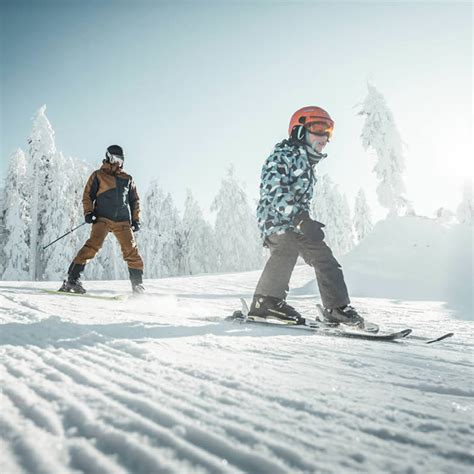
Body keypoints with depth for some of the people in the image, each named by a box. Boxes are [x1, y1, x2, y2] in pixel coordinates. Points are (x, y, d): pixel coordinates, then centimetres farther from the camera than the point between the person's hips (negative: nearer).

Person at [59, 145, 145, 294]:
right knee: (94, 244, -22)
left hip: (123, 221, 3)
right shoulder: (98, 175, 12)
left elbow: (134, 200, 24)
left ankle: (138, 284, 7)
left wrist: (135, 219, 14)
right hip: (103, 218, -3)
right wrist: (88, 212, -6)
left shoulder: (128, 179, 21)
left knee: (131, 251, -4)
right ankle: (72, 279, -21)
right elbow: (88, 195, 9)